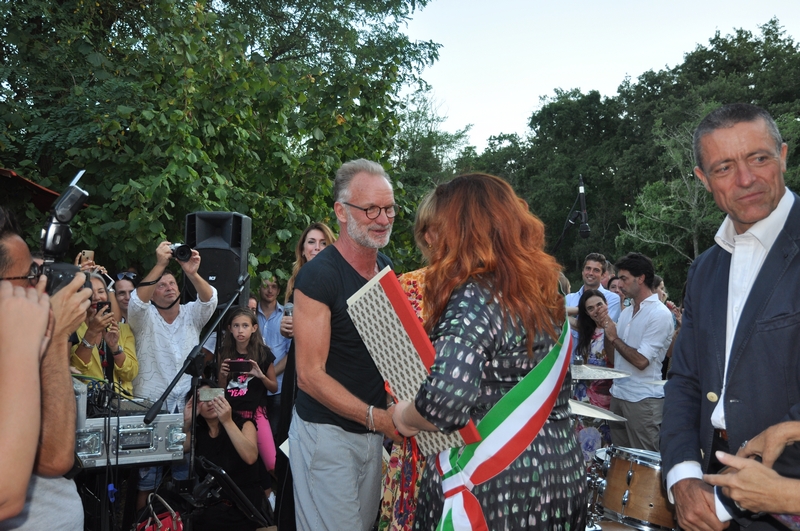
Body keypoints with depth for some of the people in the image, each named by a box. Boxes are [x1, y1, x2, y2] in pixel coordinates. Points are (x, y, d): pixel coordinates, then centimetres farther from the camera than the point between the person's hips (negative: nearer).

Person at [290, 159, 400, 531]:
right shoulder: (318, 276, -18)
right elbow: (309, 374, -20)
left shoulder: (385, 268, 5)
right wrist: (376, 416, -29)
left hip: (372, 431, 7)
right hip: (328, 433, -7)